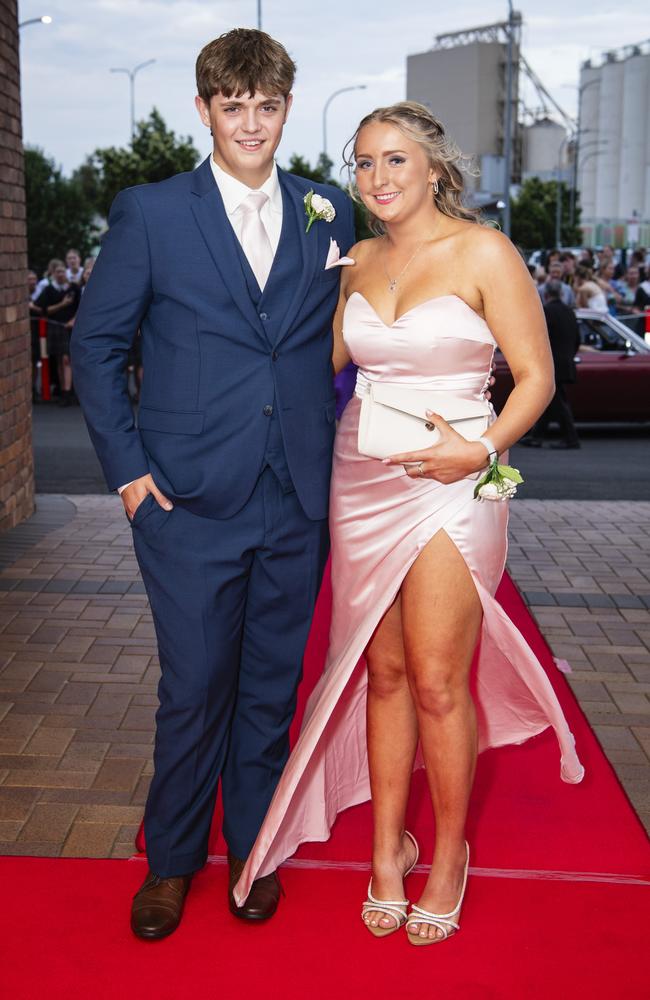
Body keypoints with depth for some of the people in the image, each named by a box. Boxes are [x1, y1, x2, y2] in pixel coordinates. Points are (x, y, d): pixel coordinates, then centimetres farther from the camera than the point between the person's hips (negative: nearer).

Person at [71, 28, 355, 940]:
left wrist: (342, 452, 6)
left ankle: (253, 848, 32)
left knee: (272, 688, 13)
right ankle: (172, 858, 27)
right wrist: (126, 466, -4)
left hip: (298, 504, 3)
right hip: (191, 499, -2)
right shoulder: (149, 214, -1)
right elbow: (95, 344, 2)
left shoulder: (329, 217, 7)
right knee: (194, 692, 5)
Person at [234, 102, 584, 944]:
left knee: (436, 681, -3)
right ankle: (388, 847, 23)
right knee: (382, 672, 9)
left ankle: (449, 852, 17)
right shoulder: (358, 260, 10)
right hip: (361, 481, 5)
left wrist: (481, 450, -18)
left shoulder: (483, 252, -6)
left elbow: (536, 376, -6)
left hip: (449, 486, -5)